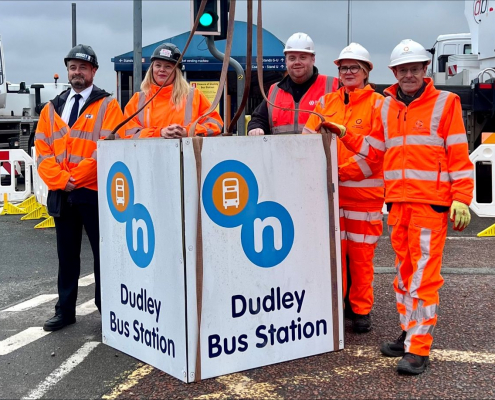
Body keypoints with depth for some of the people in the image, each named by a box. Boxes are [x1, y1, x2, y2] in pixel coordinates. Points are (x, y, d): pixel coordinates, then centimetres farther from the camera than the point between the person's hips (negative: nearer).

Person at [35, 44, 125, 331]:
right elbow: (42, 150, 6)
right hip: (60, 194, 4)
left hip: (95, 192, -4)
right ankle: (66, 310, 19)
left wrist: (75, 177, -14)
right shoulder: (52, 109, 13)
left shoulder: (108, 105, 0)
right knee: (67, 254, 11)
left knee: (103, 253, 4)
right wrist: (60, 179, -10)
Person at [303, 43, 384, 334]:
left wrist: (343, 171, -15)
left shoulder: (378, 104, -2)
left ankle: (361, 310, 16)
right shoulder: (326, 102, 12)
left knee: (361, 255, 3)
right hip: (330, 192, 4)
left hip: (365, 192, -3)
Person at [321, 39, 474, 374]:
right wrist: (344, 134, 9)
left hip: (431, 202, -6)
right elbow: (377, 150, 19)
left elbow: (459, 156, -4)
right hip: (397, 202, 6)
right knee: (404, 270, 13)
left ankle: (419, 349, -2)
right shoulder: (388, 106, 14)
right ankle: (410, 333, 25)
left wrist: (461, 200, -11)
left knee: (423, 274, -6)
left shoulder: (445, 103, -1)